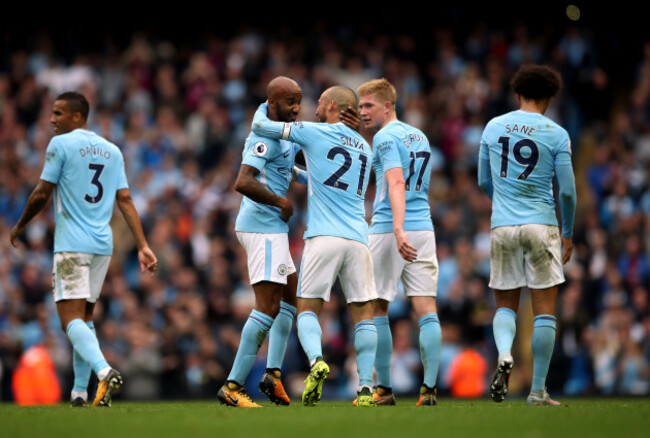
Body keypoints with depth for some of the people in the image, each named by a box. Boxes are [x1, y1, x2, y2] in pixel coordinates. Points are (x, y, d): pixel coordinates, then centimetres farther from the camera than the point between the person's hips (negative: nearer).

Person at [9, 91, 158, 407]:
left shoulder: (60, 144, -5)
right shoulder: (112, 151, 13)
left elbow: (42, 194, -5)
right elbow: (125, 200, 8)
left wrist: (20, 226, 11)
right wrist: (142, 246, 4)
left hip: (71, 244, -7)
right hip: (103, 244, 7)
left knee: (71, 318, -13)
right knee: (84, 315, 18)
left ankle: (103, 370, -37)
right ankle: (80, 391, 15)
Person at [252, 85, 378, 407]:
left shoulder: (313, 132, 4)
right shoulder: (364, 148, 22)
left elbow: (260, 127, 12)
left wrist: (264, 106, 33)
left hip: (323, 236, -4)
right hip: (358, 238, 4)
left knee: (307, 308, 3)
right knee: (363, 314, 5)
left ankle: (316, 360, -24)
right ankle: (365, 388, -6)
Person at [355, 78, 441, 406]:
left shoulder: (386, 137, -8)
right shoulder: (420, 136, 18)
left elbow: (396, 183, -21)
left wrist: (398, 229, -31)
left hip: (388, 231, -7)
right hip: (424, 229, 7)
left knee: (376, 309, 4)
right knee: (426, 310, 0)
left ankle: (384, 389, 6)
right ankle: (429, 388, -8)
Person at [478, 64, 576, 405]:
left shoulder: (493, 127, 5)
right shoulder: (557, 135, -3)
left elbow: (483, 182, 13)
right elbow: (567, 191, -3)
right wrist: (568, 234, 10)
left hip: (502, 226, 2)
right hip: (541, 226, -2)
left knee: (505, 305, 14)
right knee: (545, 311, 4)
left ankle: (504, 355, -17)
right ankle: (538, 391, 2)